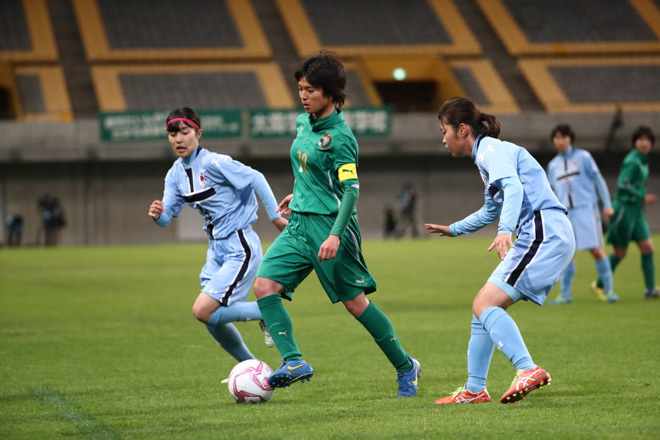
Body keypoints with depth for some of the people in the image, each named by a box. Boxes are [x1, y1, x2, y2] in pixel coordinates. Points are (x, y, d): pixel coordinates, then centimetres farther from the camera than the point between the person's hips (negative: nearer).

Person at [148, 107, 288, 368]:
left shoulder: (214, 163, -16)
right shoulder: (176, 174, 6)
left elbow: (255, 179, -16)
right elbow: (167, 216, 5)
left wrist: (275, 216, -17)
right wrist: (157, 215, -18)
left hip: (239, 248, -8)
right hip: (216, 250, 8)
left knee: (204, 311, -18)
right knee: (214, 323, 8)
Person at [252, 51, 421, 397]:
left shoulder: (339, 137, -16)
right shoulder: (303, 123, 9)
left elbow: (351, 188, -20)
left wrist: (335, 235, -28)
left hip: (329, 224, -8)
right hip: (299, 224, 8)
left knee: (355, 302, 0)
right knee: (264, 285, -11)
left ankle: (405, 366, 16)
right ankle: (294, 362, -16)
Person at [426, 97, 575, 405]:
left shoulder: (490, 149, -6)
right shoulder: (487, 154, 25)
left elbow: (513, 187, -26)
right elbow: (492, 211, 42)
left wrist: (505, 230, -41)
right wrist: (454, 230, 56)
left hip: (544, 232, -10)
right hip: (540, 237, 10)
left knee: (485, 304, -18)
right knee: (483, 306, 14)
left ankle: (528, 370, -32)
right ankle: (474, 390, 18)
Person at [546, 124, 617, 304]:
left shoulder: (583, 157, 4)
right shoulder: (553, 165, 15)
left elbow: (598, 180, 3)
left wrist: (607, 204, -4)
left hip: (586, 208, -4)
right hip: (565, 213, 4)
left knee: (596, 249, -9)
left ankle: (609, 290, -3)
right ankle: (565, 295, 4)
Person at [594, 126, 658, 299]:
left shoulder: (643, 161, 13)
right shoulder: (632, 161, -16)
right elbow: (622, 184, -24)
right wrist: (643, 197, -21)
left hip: (636, 211, 9)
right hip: (624, 209, -9)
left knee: (647, 247, 0)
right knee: (620, 252, -1)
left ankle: (650, 288, 1)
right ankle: (599, 285, 14)